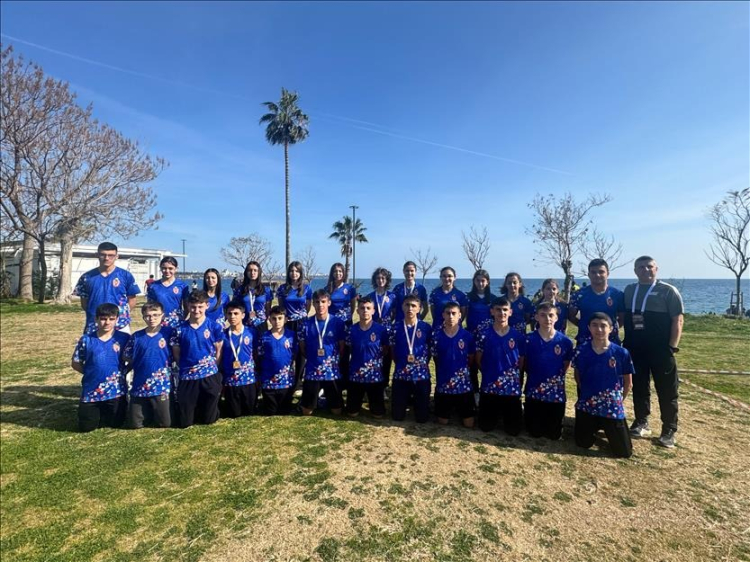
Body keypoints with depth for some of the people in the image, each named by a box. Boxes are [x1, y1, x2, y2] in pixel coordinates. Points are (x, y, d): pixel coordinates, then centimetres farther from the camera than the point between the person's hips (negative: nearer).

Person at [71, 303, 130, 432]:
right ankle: (97, 412, 38)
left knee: (115, 424, 9)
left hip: (116, 391, -1)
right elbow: (75, 363, 6)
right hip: (91, 391, 1)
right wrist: (91, 373, -3)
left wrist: (121, 373, -8)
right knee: (86, 427, 8)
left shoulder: (124, 338, -6)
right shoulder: (86, 340, -2)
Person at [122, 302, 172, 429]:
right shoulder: (136, 336, 1)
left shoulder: (168, 333, -6)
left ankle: (157, 411, 35)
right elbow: (127, 358, 10)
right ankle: (149, 412, 37)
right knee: (135, 424, 8)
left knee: (165, 423, 4)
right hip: (140, 386, 3)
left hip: (162, 386, -2)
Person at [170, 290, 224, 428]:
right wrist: (186, 368, -4)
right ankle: (196, 410, 39)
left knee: (209, 419, 9)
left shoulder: (214, 327, -3)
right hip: (187, 377, 1)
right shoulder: (180, 329, -1)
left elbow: (219, 351, 1)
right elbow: (176, 354, 5)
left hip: (210, 377, -1)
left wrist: (211, 367, -7)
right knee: (185, 422, 8)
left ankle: (205, 410, 42)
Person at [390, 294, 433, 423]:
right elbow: (393, 352, 9)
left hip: (421, 375, -1)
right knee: (397, 416, 6)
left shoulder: (426, 328, -4)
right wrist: (401, 364, 2)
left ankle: (415, 401, 36)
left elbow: (430, 350, 7)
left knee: (422, 417, 5)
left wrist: (422, 363, -1)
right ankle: (408, 399, 37)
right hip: (400, 375, 1)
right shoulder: (396, 328, -1)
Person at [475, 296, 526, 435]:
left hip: (512, 388, 1)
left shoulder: (518, 336, -2)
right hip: (489, 386, 0)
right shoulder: (484, 334, -6)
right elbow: (479, 360, 2)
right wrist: (490, 373, 1)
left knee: (513, 429, 7)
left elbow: (521, 362, 6)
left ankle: (504, 414, 38)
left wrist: (512, 375, 2)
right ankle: (496, 415, 40)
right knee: (486, 426, 9)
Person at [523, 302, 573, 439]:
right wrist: (534, 376, -1)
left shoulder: (565, 341, -7)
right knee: (535, 432, 8)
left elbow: (566, 365, 7)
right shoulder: (528, 340, -9)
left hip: (556, 394, 1)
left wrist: (557, 378, 2)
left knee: (554, 434, 10)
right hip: (533, 392, -1)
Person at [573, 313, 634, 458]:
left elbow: (628, 382, 2)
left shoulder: (621, 353, -12)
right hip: (586, 406, 1)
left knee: (624, 452, 6)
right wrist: (588, 393, 8)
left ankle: (605, 426, 33)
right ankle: (596, 426, 39)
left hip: (612, 409, -1)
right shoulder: (581, 350, -8)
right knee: (584, 444, 11)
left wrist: (617, 400, 4)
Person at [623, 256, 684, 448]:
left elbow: (678, 320, -7)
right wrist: (625, 342, 7)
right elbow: (623, 317, 13)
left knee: (666, 391, 4)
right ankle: (641, 423, 25)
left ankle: (669, 431, 16)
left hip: (660, 350, -4)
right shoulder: (628, 291, 9)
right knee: (639, 387, 12)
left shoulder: (668, 291, -4)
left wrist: (672, 346, -13)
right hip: (635, 349, 4)